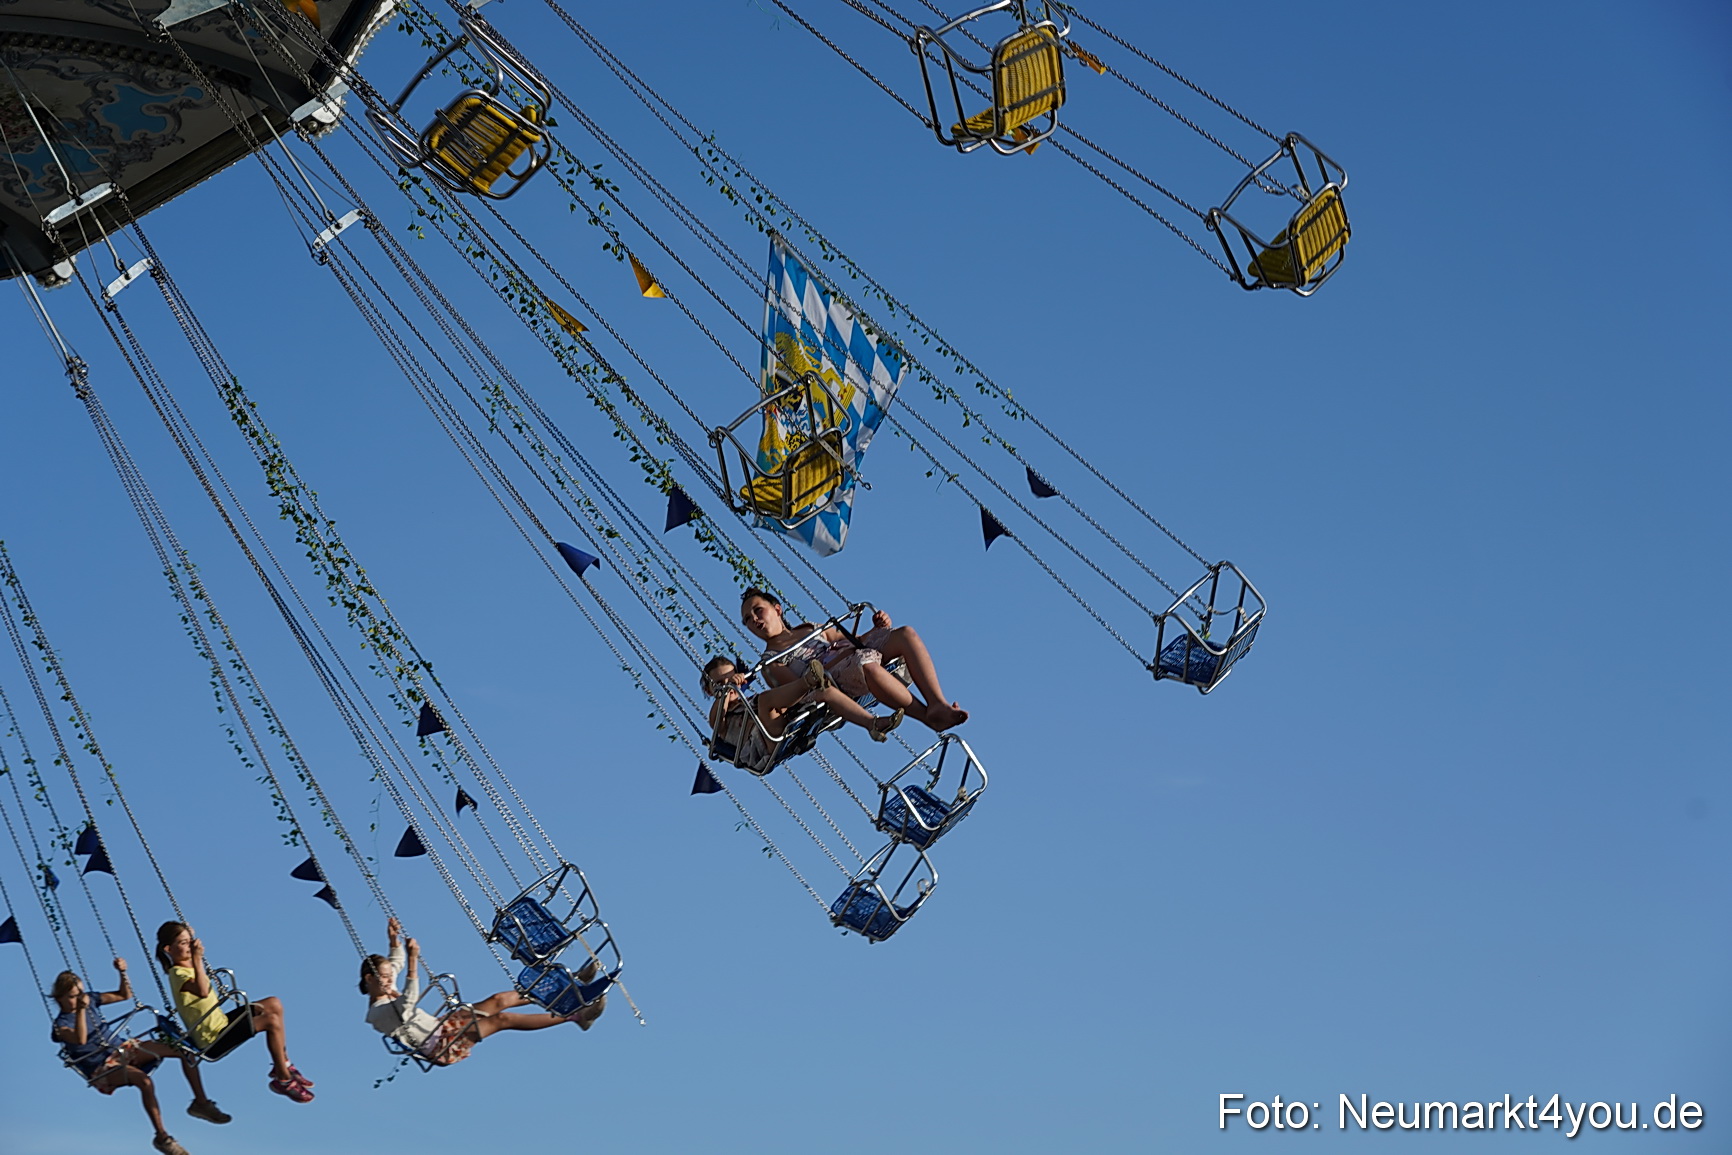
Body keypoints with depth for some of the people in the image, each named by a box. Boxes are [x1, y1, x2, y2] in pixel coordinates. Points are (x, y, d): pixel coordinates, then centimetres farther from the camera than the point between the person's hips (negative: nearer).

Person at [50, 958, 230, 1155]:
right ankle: (161, 1137, -28)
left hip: (122, 1050, 7)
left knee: (184, 1048, -8)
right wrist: (81, 1010, -38)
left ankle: (201, 1102, 3)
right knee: (144, 1080, -38)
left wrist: (123, 972, 3)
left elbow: (124, 995, 19)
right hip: (103, 1069, -7)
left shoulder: (90, 1000, 10)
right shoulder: (61, 1025, -8)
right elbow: (81, 1040, -30)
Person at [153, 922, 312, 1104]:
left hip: (220, 1023, 11)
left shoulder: (188, 967, 7)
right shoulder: (178, 974, -23)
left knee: (274, 1005, 8)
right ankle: (283, 1080, -6)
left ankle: (283, 1066, 12)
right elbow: (202, 991, -45)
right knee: (272, 1021, -18)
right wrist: (197, 959, -43)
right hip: (213, 1040, -11)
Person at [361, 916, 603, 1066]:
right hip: (441, 1046, -10)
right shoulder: (378, 1013, -19)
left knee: (500, 1000, 0)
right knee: (502, 1019, -18)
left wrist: (395, 940, 5)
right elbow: (409, 999, -36)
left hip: (443, 1027, 10)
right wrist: (413, 960, -41)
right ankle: (575, 1016, -19)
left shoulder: (383, 995, 9)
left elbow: (397, 964, 23)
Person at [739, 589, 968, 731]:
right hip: (832, 676, -7)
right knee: (866, 665, -41)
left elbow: (853, 641, 30)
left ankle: (938, 703, -32)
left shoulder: (811, 628, 34)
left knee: (905, 634, -18)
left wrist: (878, 628, 12)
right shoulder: (770, 661, 15)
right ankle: (930, 716, -33)